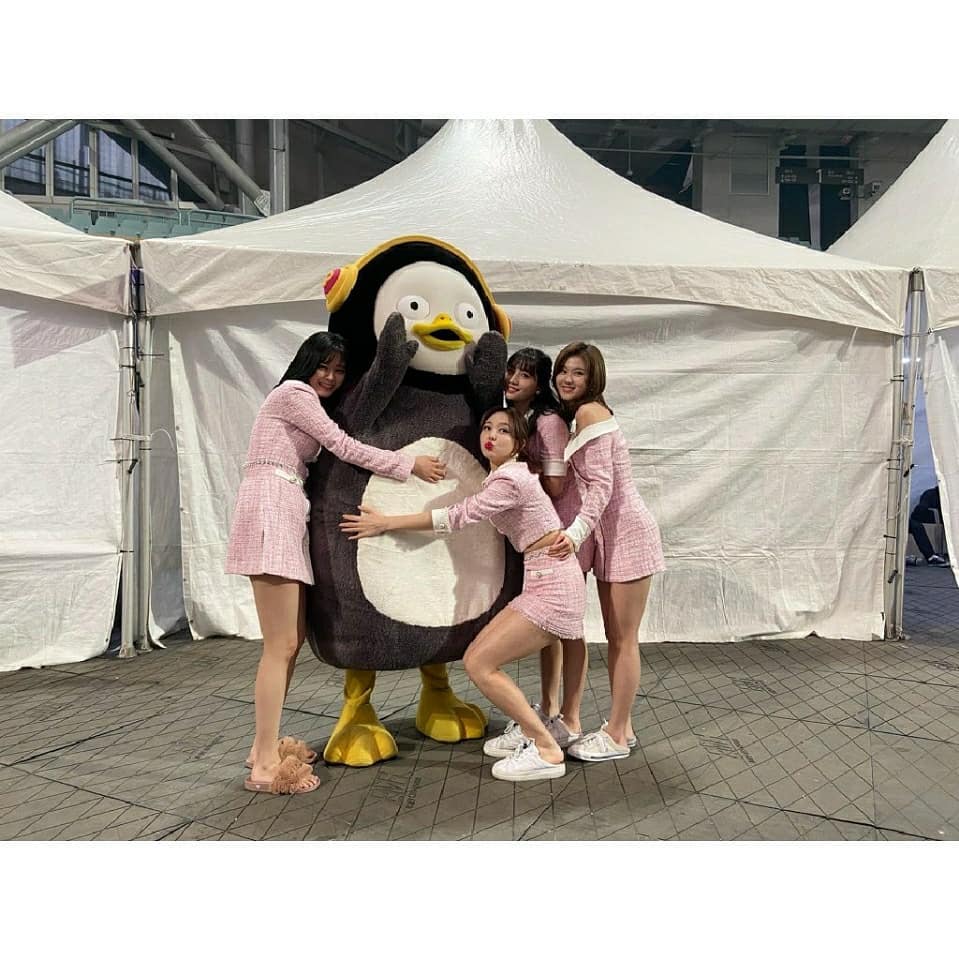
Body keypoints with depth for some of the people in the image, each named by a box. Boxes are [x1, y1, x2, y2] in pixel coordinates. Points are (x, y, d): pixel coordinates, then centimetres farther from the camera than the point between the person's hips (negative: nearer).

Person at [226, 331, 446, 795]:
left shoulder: (306, 401, 28)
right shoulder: (294, 392, -3)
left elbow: (327, 459, 19)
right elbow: (345, 447, -8)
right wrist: (409, 464, -4)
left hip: (286, 513, 10)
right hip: (270, 511, -10)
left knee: (294, 637, 11)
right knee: (282, 644, -10)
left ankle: (265, 746, 20)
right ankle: (265, 765, -5)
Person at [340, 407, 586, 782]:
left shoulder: (510, 480, -16)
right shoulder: (501, 476, 15)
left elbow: (456, 516, -13)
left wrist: (386, 523, -7)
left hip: (553, 583, -10)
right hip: (541, 583, 10)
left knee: (479, 665, -10)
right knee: (475, 657, 8)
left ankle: (547, 751, -2)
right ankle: (533, 734, 18)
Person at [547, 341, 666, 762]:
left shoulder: (589, 412, -14)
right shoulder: (575, 416, 14)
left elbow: (602, 485, -22)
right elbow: (583, 485, 11)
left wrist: (576, 533, -31)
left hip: (627, 533, -9)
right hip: (609, 536, 9)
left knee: (624, 640, 0)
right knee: (615, 638, 14)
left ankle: (616, 736, 11)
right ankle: (621, 727, 25)